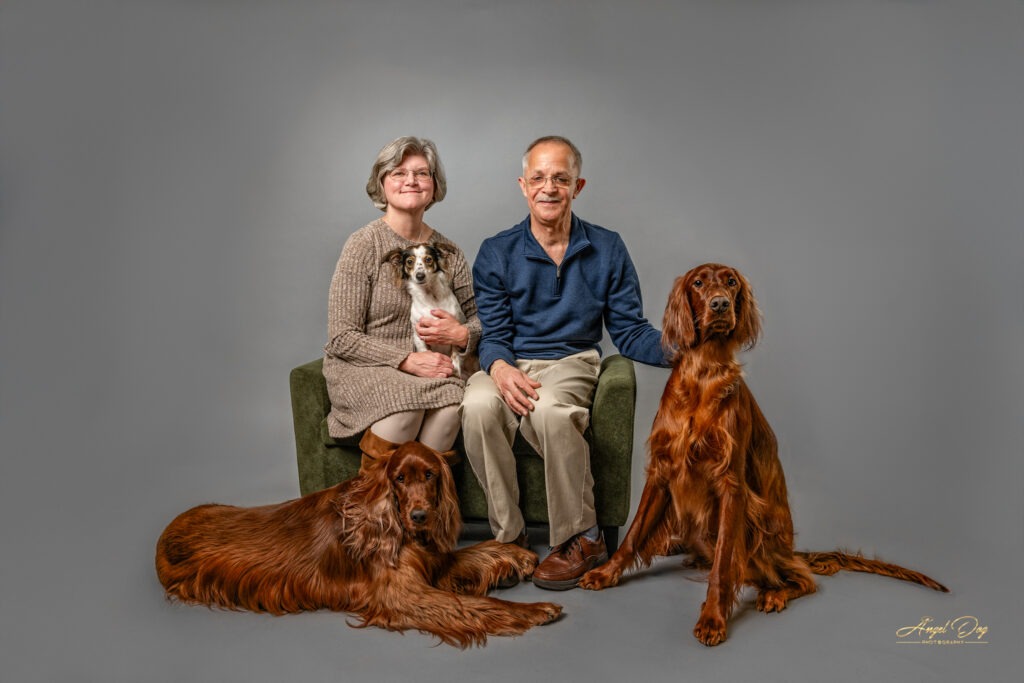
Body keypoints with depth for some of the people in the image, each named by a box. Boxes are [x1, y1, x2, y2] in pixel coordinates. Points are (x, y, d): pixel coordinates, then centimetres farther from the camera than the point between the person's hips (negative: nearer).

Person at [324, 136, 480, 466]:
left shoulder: (449, 253, 9)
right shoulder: (364, 244, -5)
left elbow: (477, 318, 16)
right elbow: (342, 338, -8)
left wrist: (462, 334, -9)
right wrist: (406, 359, -18)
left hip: (430, 367, 4)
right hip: (360, 368, -3)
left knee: (452, 402, -30)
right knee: (406, 401, -34)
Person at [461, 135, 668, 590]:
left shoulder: (606, 250, 8)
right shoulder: (496, 253, 6)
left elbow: (629, 332, 5)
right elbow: (493, 334, 1)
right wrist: (499, 367, -24)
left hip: (571, 364, -1)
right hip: (509, 365, 1)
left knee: (548, 410, -36)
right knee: (479, 407, -33)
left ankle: (582, 537, -17)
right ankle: (508, 536, -17)